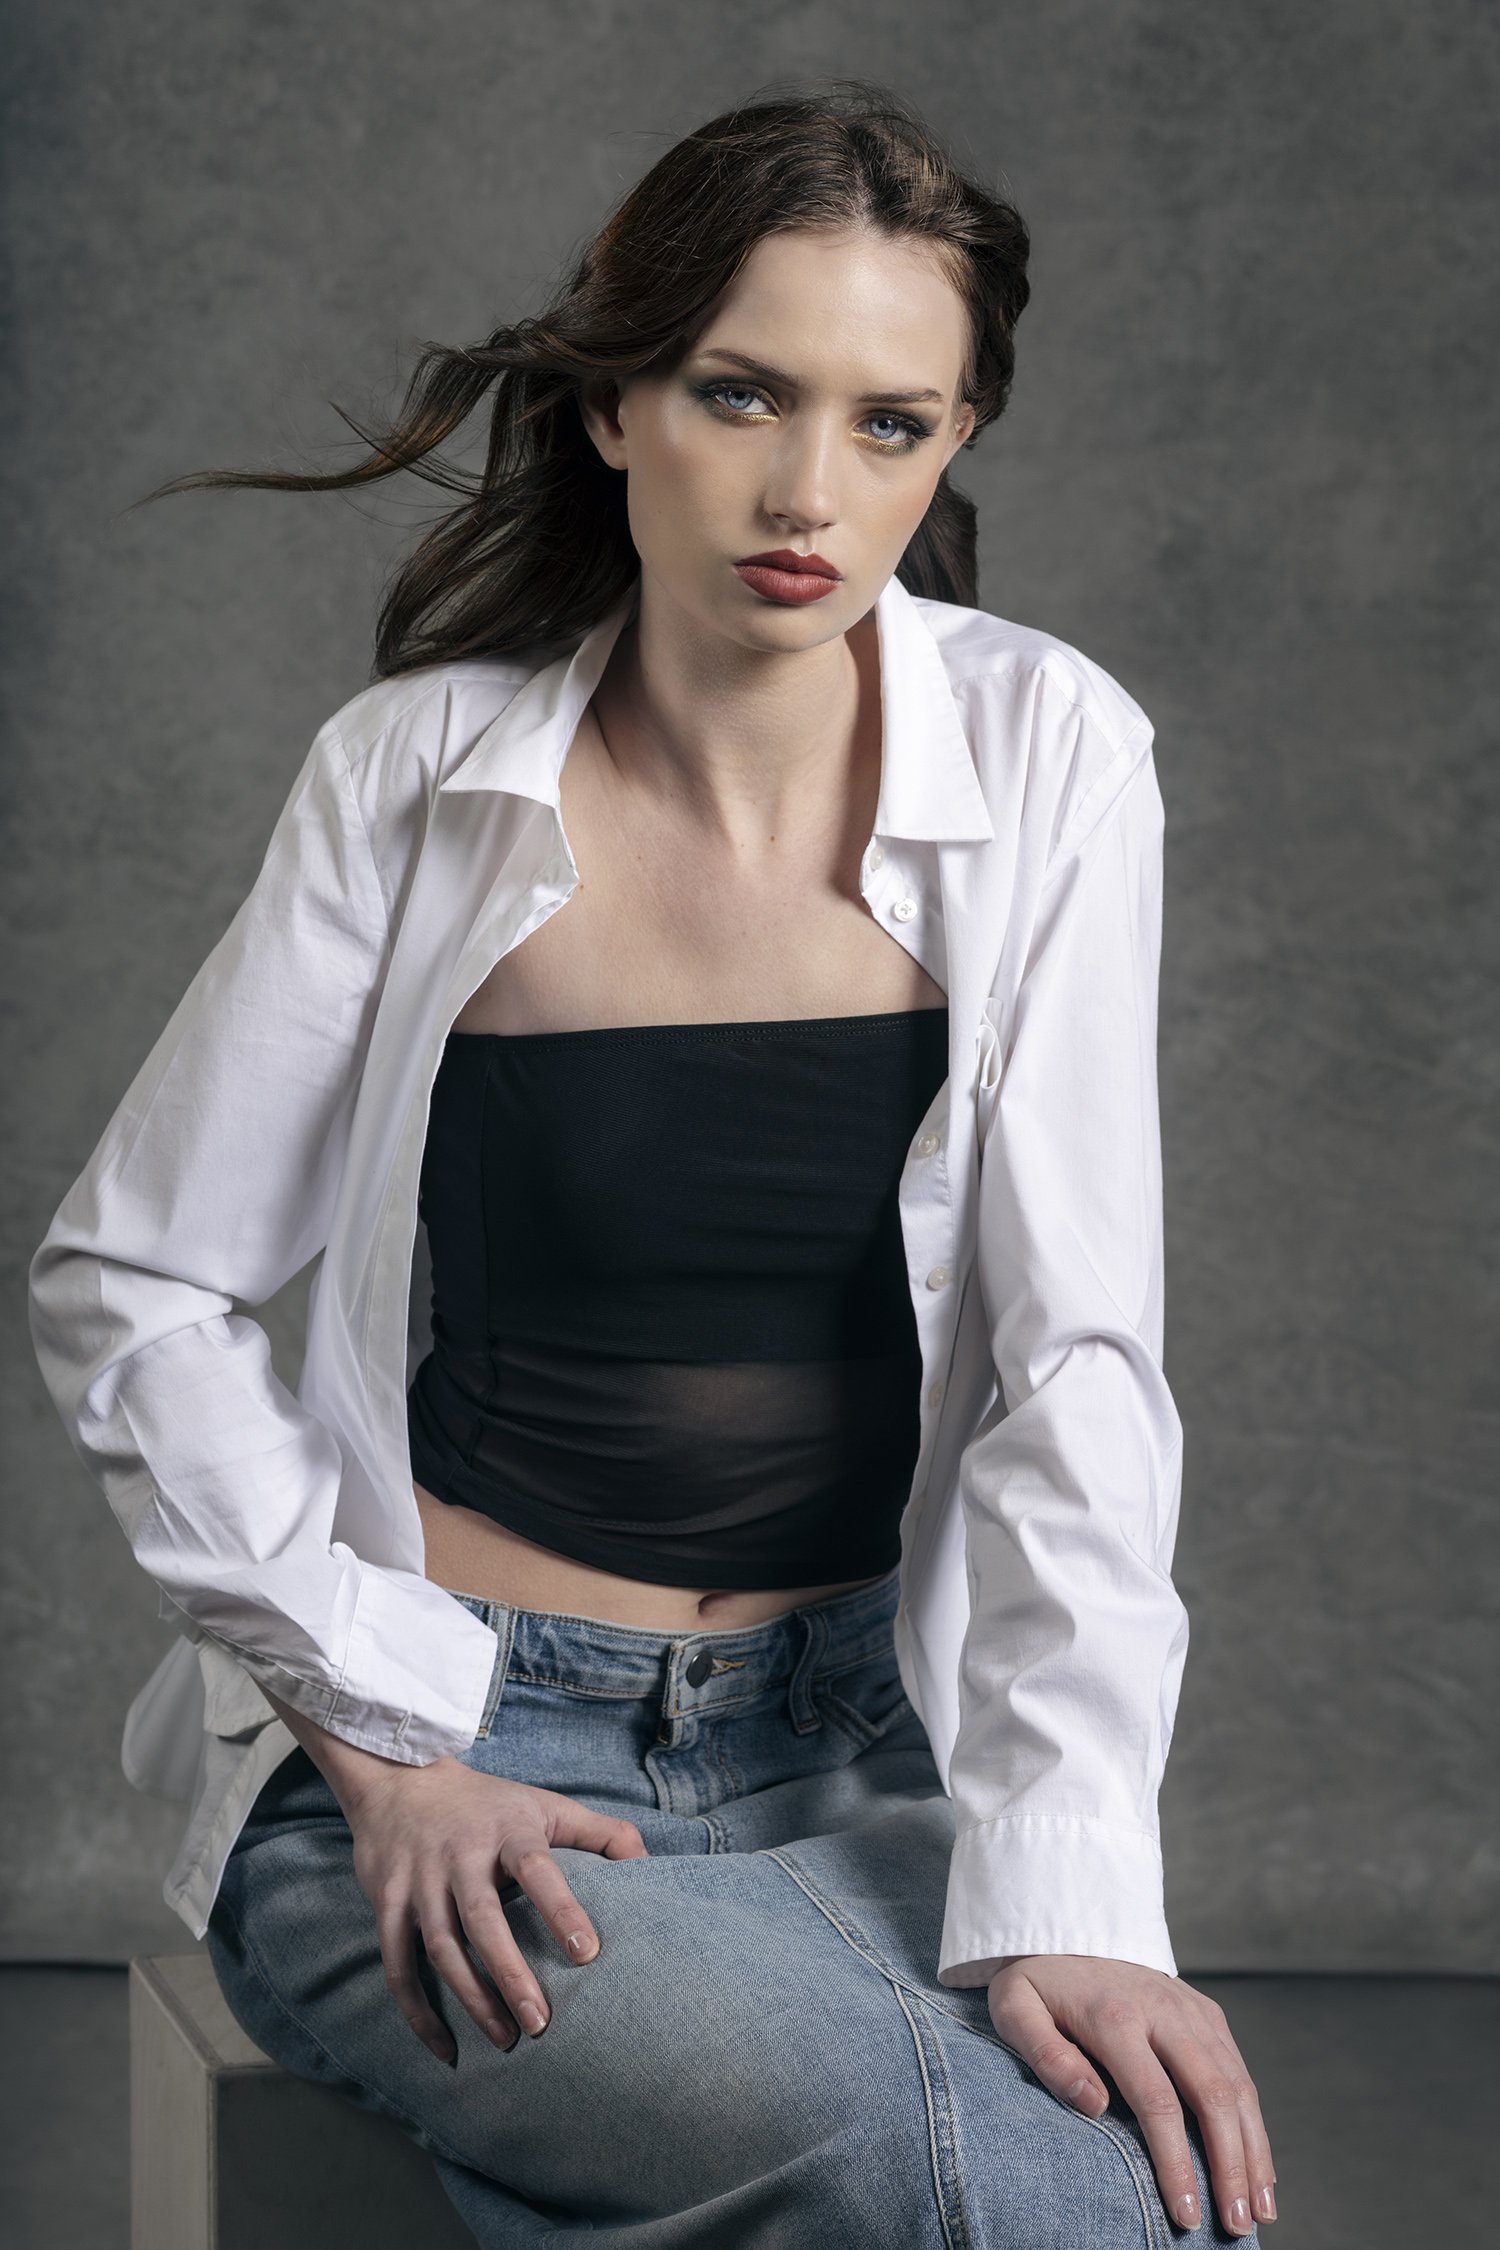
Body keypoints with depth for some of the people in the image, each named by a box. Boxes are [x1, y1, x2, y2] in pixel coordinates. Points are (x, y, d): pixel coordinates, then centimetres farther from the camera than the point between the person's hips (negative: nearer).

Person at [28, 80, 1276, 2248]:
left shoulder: (1043, 753, -2)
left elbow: (1076, 1355, -6)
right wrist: (391, 1729, -9)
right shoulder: (418, 777, -4)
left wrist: (1067, 1883, -17)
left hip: (861, 1756, 3)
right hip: (433, 1764, -2)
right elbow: (128, 1290, 1)